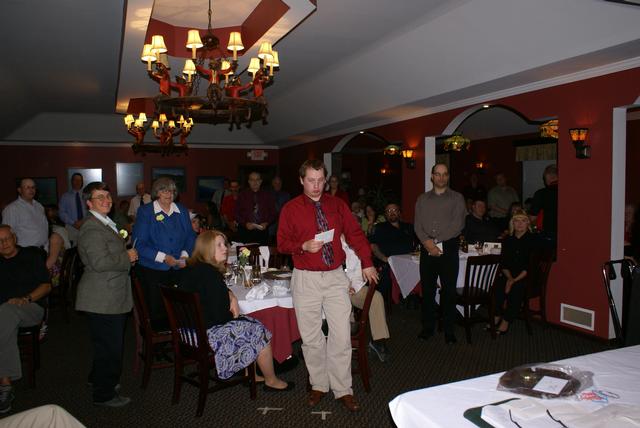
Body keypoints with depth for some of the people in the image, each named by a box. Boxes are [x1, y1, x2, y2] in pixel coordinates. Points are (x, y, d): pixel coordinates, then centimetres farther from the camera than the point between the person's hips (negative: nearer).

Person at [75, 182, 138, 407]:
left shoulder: (105, 223, 15)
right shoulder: (92, 228, -19)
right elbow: (100, 262, -29)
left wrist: (127, 255, 12)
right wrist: (127, 257, -17)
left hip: (109, 297, 11)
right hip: (103, 300, -11)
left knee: (106, 344, 24)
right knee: (109, 346, 1)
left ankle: (98, 378, 43)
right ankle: (104, 394, 16)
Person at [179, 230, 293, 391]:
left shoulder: (192, 268, 6)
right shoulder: (208, 273, -25)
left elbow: (221, 290, 21)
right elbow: (220, 316, -25)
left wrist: (232, 297, 0)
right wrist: (232, 313, -3)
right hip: (208, 334, -10)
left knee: (252, 324, 20)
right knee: (261, 333, 2)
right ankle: (271, 381, 21)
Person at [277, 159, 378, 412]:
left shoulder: (337, 205, 7)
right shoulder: (291, 209, 1)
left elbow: (355, 234, 11)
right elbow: (282, 243, 1)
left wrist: (367, 263, 6)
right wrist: (303, 246, -17)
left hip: (336, 277, 2)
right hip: (306, 279, -1)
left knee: (341, 336, 0)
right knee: (311, 337, 8)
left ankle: (343, 390, 14)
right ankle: (319, 385, 26)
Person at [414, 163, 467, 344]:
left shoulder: (457, 198, 6)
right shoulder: (422, 199, 15)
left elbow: (458, 224, -6)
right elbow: (418, 224, 5)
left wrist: (436, 240, -12)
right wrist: (427, 242, -13)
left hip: (448, 248, -2)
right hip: (427, 248, 2)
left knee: (449, 289, 0)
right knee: (427, 289, 5)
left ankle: (449, 330, 9)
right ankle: (428, 327, 16)